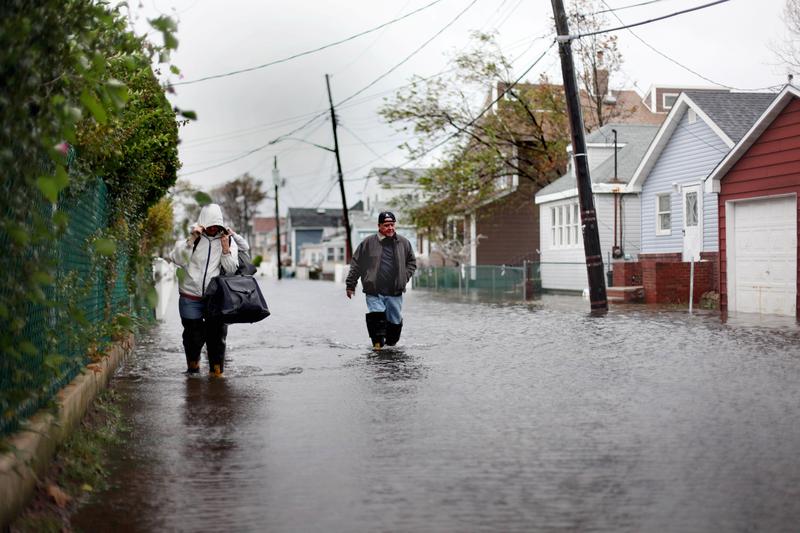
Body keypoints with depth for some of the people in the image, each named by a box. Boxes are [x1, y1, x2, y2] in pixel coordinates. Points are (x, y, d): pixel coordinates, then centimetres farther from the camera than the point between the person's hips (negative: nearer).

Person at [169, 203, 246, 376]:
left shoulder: (228, 240, 3)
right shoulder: (193, 238, -2)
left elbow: (231, 269, -3)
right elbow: (177, 259, -15)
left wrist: (225, 248, -16)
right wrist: (192, 238, -21)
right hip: (191, 297, -1)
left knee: (217, 335, 2)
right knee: (193, 335, 6)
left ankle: (217, 371, 15)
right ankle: (193, 365, 30)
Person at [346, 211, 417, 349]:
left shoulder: (403, 243, 7)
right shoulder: (368, 243, 0)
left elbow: (412, 261, 20)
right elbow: (356, 264, 5)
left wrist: (405, 276, 5)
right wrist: (350, 285, 4)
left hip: (395, 292, 2)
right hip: (374, 292, -2)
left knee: (395, 320, 7)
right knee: (376, 315, -16)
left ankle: (391, 342, 26)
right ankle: (377, 341, -4)